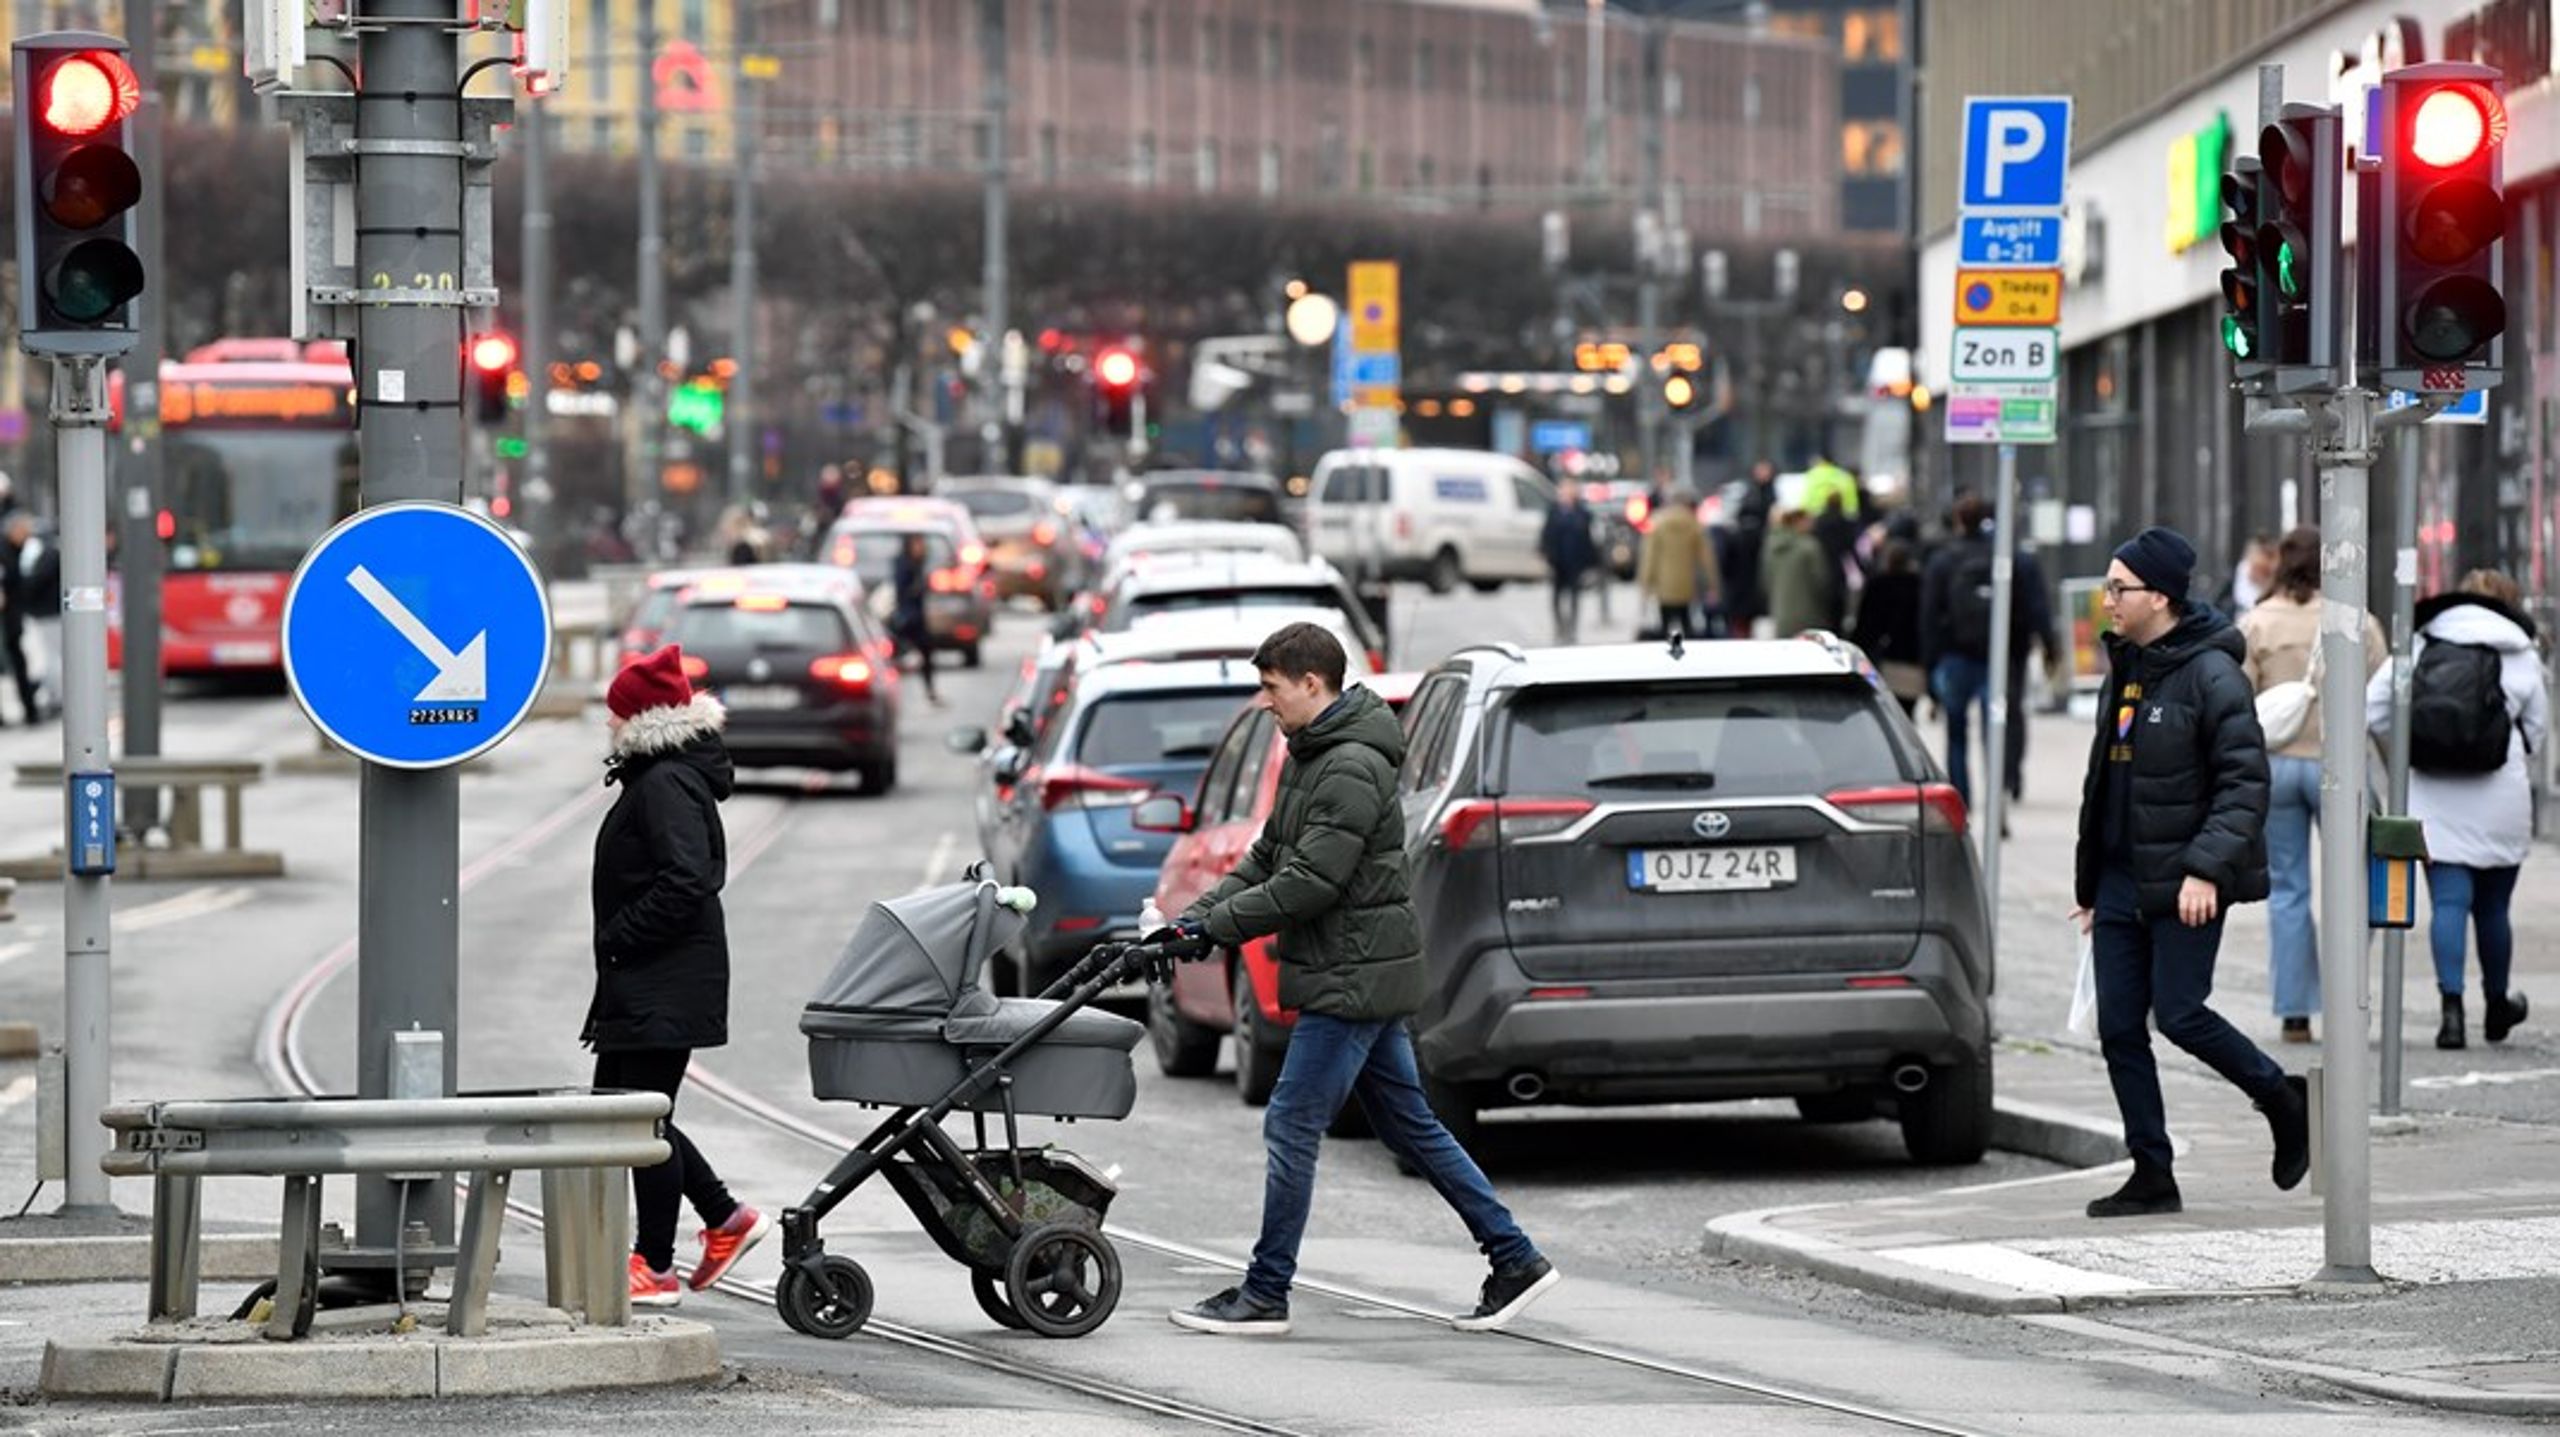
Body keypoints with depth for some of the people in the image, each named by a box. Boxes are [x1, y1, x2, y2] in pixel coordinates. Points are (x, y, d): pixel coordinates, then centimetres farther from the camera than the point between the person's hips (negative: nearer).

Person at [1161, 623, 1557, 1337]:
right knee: (1410, 1125, 13)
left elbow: (1309, 883, -23)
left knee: (1291, 1128, -6)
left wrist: (1216, 925, -16)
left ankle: (1265, 1294, 0)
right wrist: (1197, 917, 5)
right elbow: (1267, 860, 17)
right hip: (1361, 976, 10)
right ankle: (1516, 1261, 16)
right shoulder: (1310, 757, 14)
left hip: (1353, 979, -10)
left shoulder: (1352, 769, -18)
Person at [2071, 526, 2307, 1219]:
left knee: (2180, 1013, -9)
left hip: (2184, 883, -8)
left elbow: (2245, 782, -16)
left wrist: (2206, 869, -24)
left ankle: (2284, 1102, 15)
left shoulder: (2210, 674, -12)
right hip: (2121, 879, 8)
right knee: (2118, 1027, 3)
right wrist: (2089, 885, 21)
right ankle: (2152, 1175, 9)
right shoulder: (2125, 669, 13)